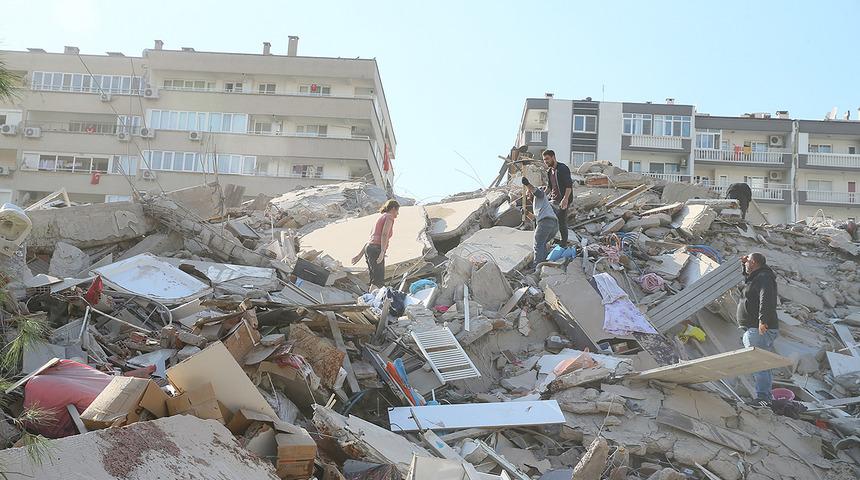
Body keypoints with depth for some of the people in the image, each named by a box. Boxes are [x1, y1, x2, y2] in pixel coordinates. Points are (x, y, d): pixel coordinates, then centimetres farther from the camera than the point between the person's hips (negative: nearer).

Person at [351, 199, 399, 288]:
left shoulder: (380, 218, 29)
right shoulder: (389, 217, 3)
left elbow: (370, 238, 26)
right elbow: (384, 234, -13)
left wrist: (360, 255, 24)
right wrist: (382, 252, -23)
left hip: (369, 248, 9)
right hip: (376, 249, -9)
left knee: (374, 280, 3)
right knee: (379, 282, -19)